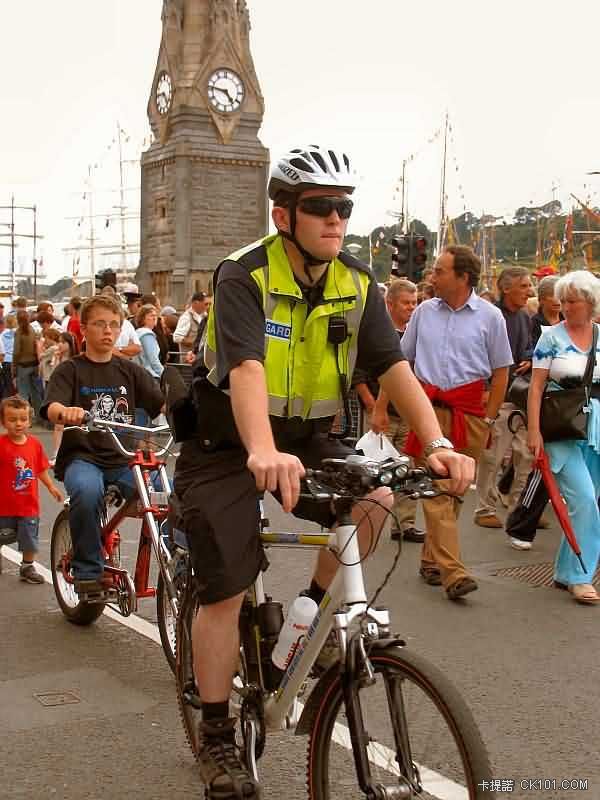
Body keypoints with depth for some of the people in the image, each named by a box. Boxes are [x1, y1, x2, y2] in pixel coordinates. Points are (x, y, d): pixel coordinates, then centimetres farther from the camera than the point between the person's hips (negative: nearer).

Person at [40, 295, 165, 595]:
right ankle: (88, 571, -18)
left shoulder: (130, 371, 14)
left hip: (124, 460, 2)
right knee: (87, 491, -37)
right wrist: (67, 412, -38)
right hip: (82, 457, -2)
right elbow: (51, 409, -14)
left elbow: (163, 403, 3)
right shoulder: (70, 370, 5)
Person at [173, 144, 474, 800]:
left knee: (375, 497, -23)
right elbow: (246, 368, -37)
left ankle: (314, 613, 2)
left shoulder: (357, 284, -6)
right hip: (225, 446, -4)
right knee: (224, 592, -6)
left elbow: (393, 368, -14)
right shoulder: (244, 275, -20)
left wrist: (438, 444, -31)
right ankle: (215, 736, 13)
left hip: (305, 437, 4)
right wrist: (263, 454, -55)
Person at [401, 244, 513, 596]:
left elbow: (501, 372, 5)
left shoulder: (490, 316, 2)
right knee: (436, 490, -9)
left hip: (472, 412, -1)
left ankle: (432, 559, 23)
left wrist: (489, 418, -1)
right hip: (430, 409, 1)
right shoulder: (425, 311, 10)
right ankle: (453, 572, -11)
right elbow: (401, 361, 16)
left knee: (456, 489, 7)